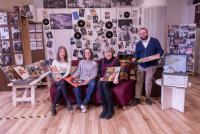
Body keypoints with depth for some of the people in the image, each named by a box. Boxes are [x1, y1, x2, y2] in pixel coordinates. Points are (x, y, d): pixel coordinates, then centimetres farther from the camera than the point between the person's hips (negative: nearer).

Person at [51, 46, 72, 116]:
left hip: (65, 78, 0)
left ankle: (53, 106, -21)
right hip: (57, 79, 0)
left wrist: (62, 77, -21)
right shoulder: (55, 61, 9)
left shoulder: (68, 61, 7)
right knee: (62, 85, -33)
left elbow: (68, 71, -4)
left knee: (60, 87, -32)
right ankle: (68, 103, -24)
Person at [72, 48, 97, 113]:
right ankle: (80, 104, -26)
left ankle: (85, 103, -29)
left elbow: (95, 74, 1)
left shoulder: (94, 63, 10)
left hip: (90, 79, -1)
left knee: (92, 84, -38)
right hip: (81, 79, 2)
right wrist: (73, 76, -10)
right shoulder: (81, 62, 17)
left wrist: (88, 79, -17)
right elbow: (78, 72, 11)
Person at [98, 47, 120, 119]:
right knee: (99, 84, -33)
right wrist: (101, 77, -9)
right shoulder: (101, 61, 13)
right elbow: (99, 71, 12)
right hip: (103, 79, 3)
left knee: (105, 84, -36)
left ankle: (111, 109, -27)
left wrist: (116, 79, -25)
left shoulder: (116, 60, 1)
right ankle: (105, 108, -27)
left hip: (112, 80, -3)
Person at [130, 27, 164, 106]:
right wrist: (135, 58, -11)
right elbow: (137, 54, 10)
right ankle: (137, 98, 11)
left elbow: (161, 50, -2)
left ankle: (148, 98, 19)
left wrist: (158, 54, -23)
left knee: (148, 82, 1)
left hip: (151, 66, -4)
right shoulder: (138, 44, 9)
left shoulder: (154, 41, -4)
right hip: (141, 66, 4)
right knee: (138, 82, 3)